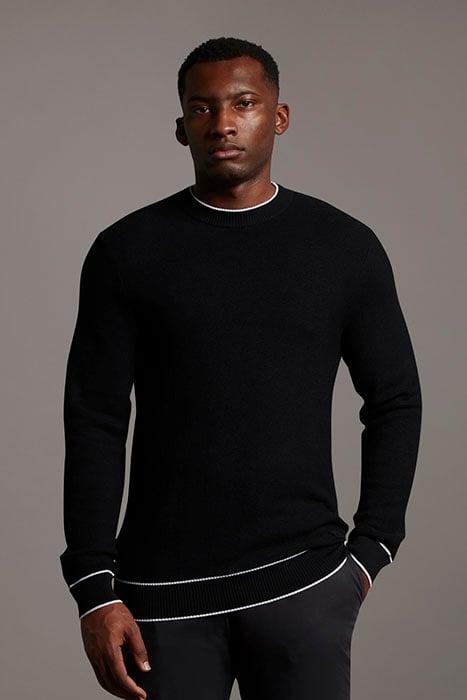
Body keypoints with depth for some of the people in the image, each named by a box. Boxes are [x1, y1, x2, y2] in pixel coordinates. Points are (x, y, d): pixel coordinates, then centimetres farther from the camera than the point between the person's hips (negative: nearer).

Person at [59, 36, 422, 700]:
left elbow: (396, 401, 10)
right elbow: (95, 424, 0)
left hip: (302, 580, 0)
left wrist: (369, 552, 3)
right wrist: (94, 589, -5)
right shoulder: (127, 252, 1)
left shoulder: (345, 248, 3)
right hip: (164, 590, 0)